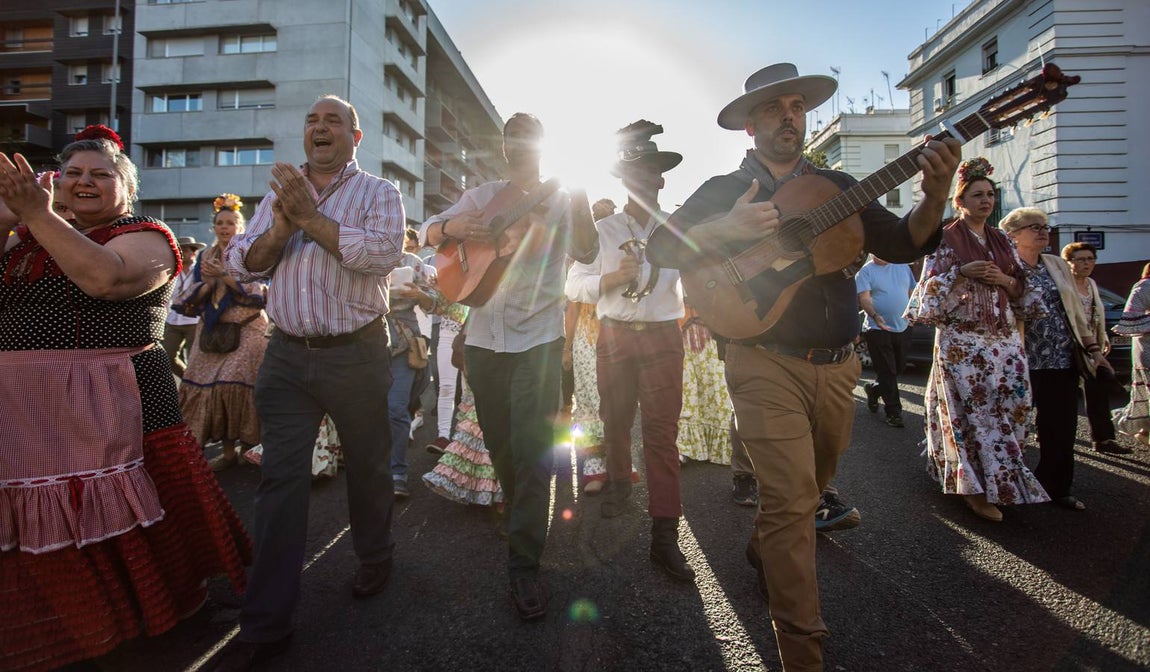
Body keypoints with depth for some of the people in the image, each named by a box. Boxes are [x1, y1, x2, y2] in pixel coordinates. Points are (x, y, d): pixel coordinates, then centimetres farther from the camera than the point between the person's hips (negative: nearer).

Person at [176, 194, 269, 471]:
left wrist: (224, 276, -15)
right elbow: (190, 299, 11)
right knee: (203, 385, 1)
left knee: (233, 384, -15)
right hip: (213, 331, 6)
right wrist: (208, 284, -8)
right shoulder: (205, 258, 14)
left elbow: (258, 293, -11)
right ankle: (228, 449, 11)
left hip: (246, 329, -5)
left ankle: (249, 444, 2)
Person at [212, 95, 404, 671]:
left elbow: (384, 254, -16)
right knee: (280, 479, 3)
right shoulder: (279, 194, 16)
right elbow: (240, 265, 8)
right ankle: (265, 625, 13)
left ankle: (375, 559, 37)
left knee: (366, 467, 11)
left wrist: (311, 219, -16)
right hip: (287, 355, 4)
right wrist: (279, 230, -10)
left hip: (356, 356, -3)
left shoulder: (378, 192, 3)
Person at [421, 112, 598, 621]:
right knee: (500, 445, 13)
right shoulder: (482, 196, 14)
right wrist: (452, 227, -12)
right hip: (484, 337, 4)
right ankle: (522, 519, 40)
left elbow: (586, 252, -7)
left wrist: (580, 199, -22)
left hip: (538, 336, -3)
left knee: (532, 450, -10)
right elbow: (427, 231, 11)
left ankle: (525, 568, -1)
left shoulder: (560, 201, 6)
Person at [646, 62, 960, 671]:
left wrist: (935, 195, -12)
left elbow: (903, 244, 7)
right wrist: (727, 227, -20)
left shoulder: (837, 186, 14)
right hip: (766, 364, -5)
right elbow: (661, 247, -5)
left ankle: (764, 548, 50)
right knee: (791, 499, -11)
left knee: (813, 483, 21)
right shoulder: (724, 190, 5)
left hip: (837, 366, 5)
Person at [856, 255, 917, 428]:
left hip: (902, 328, 6)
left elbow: (911, 292, 17)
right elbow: (864, 298, -17)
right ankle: (894, 412, 8)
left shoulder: (903, 266, 10)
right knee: (887, 371, -1)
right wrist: (875, 315, -33)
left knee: (898, 368, 14)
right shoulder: (866, 271, -7)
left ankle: (873, 389, 37)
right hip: (878, 328, -6)